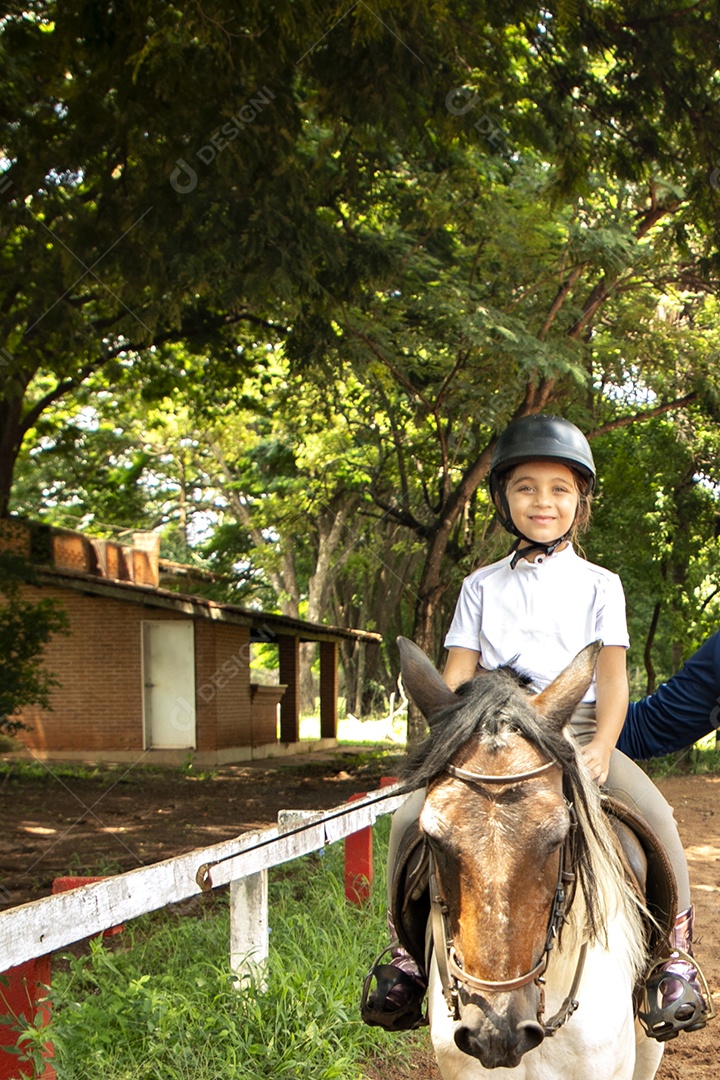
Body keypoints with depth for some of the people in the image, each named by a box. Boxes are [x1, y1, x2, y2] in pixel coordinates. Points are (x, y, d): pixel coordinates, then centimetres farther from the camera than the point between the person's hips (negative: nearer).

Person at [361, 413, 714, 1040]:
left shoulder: (599, 584, 10)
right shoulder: (482, 586, 14)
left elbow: (612, 675, 0)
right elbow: (458, 676, 9)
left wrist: (602, 746, -18)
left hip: (579, 728, -1)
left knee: (653, 815, -27)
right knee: (411, 818, -19)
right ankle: (408, 954, -1)